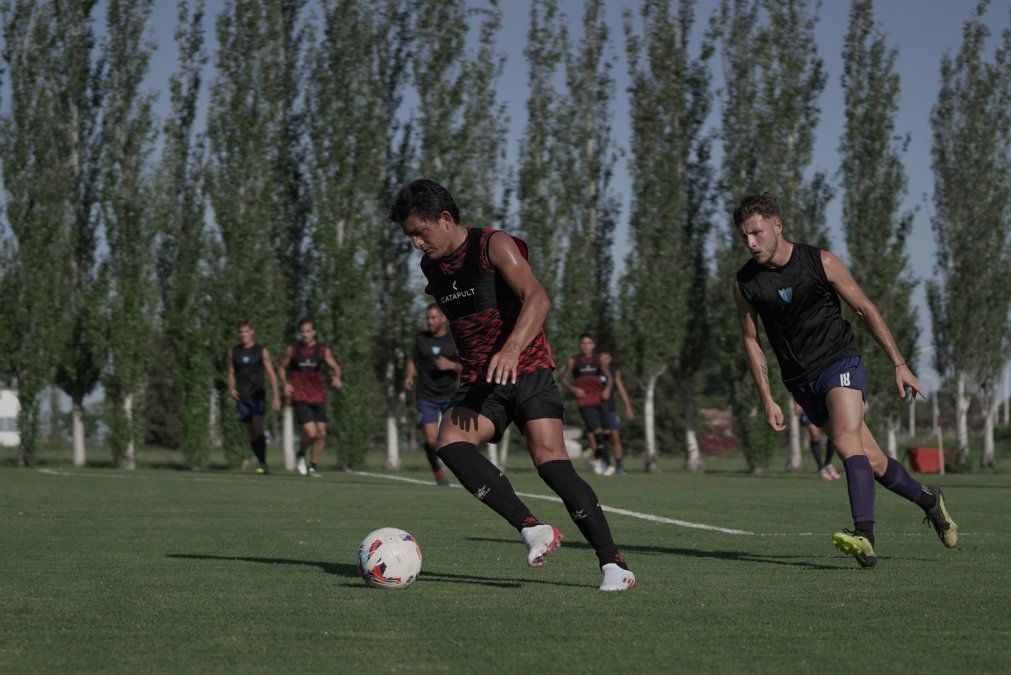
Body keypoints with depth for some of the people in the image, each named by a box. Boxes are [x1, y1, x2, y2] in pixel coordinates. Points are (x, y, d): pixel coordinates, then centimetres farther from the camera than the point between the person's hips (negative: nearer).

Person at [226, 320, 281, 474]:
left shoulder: (262, 351, 1)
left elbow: (271, 374, 0)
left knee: (257, 427, -20)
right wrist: (231, 388, -4)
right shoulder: (233, 352, 9)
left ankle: (263, 464, -22)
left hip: (257, 394, -3)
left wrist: (276, 397, -6)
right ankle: (262, 463, 14)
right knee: (251, 433, 4)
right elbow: (231, 373, 16)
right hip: (241, 397, 3)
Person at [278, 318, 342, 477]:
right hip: (300, 398, -3)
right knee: (311, 433, -16)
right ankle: (301, 455, 13)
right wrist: (284, 384, -4)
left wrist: (336, 378, -24)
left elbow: (335, 367, -2)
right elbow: (282, 367, 12)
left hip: (318, 397, 3)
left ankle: (314, 465, 19)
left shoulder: (323, 350, 3)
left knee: (321, 434, 1)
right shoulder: (292, 349, 1)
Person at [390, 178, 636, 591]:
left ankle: (613, 565, -16)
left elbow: (537, 299, -25)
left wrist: (512, 348, -41)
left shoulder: (495, 246, -10)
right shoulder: (430, 266, 11)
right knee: (449, 443, -23)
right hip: (478, 383, 6)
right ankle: (533, 530, -27)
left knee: (550, 459, -21)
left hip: (527, 371, -6)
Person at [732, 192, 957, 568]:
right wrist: (767, 400, 3)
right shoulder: (745, 284, -2)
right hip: (801, 381, 3)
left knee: (846, 439, -28)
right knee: (872, 462, 5)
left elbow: (865, 310, 1)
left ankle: (864, 537, -38)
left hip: (839, 361, -3)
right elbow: (751, 340, 9)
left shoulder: (820, 262, -7)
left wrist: (899, 364, 0)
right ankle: (928, 501, 31)